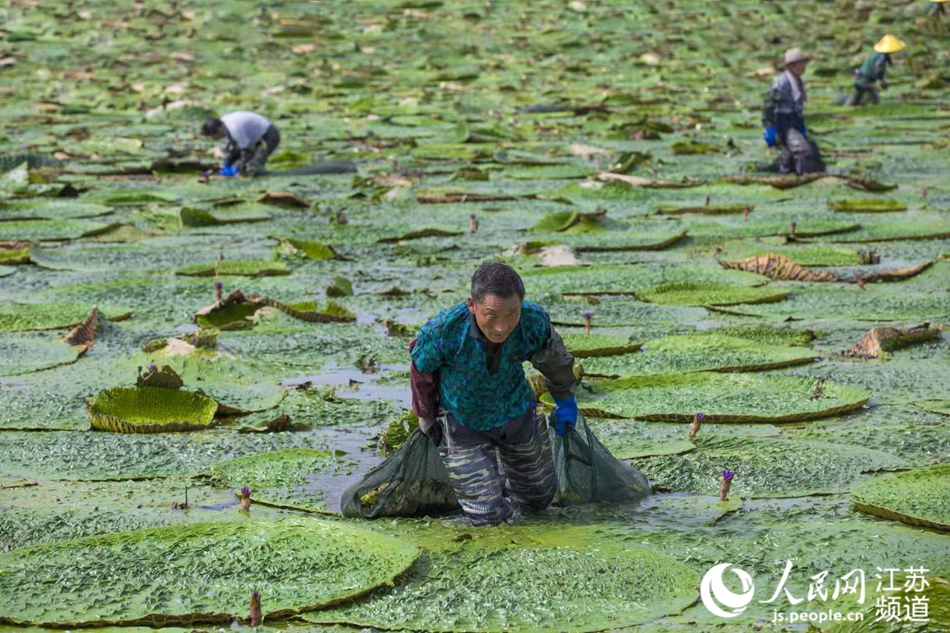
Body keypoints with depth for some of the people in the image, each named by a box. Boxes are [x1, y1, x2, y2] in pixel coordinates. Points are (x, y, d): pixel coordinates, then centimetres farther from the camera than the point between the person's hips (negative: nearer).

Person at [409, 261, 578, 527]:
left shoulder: (534, 322, -30)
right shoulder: (443, 330, -35)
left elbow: (554, 360, -4)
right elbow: (422, 370, -11)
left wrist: (565, 401, 13)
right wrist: (427, 419, 5)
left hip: (517, 414, 3)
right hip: (462, 423, -3)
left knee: (539, 498, 21)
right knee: (488, 517, -2)